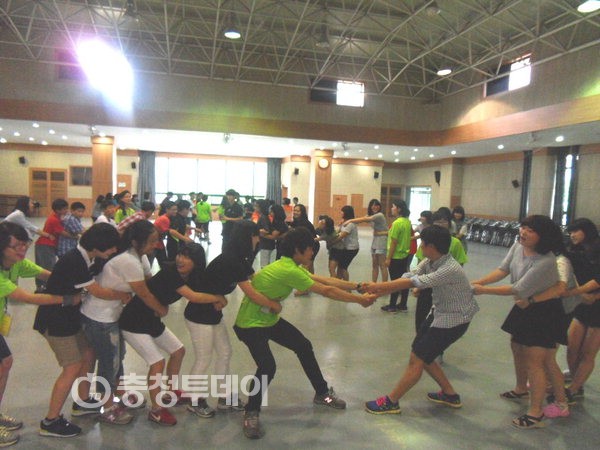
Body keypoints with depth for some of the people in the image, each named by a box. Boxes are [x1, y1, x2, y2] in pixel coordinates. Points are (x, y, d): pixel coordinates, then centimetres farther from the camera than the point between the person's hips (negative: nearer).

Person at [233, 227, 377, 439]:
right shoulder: (289, 270, -31)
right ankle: (251, 414, 4)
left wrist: (358, 286, -4)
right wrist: (360, 300, -17)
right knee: (267, 367, -23)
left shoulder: (290, 265, -1)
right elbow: (327, 291, -26)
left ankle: (322, 393, 29)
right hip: (250, 324, -10)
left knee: (304, 347, 11)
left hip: (270, 319, 10)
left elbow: (326, 280, 0)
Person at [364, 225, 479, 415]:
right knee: (421, 355, 14)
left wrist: (379, 286, -27)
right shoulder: (429, 261, -5)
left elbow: (415, 283, -31)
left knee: (417, 359, -5)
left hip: (454, 320, -9)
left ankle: (390, 402, 9)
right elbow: (408, 278, -11)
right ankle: (450, 394, 32)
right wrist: (377, 292, -21)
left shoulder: (450, 269, -30)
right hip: (439, 313, 9)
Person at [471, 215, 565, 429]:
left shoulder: (545, 262, -32)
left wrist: (484, 290, -26)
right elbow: (503, 270, -4)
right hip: (524, 306, 9)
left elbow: (519, 289, -29)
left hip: (544, 312, -8)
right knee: (517, 347, 22)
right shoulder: (518, 246, -9)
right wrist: (478, 281, -18)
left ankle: (536, 413, 9)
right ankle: (521, 389, 46)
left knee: (534, 361, -6)